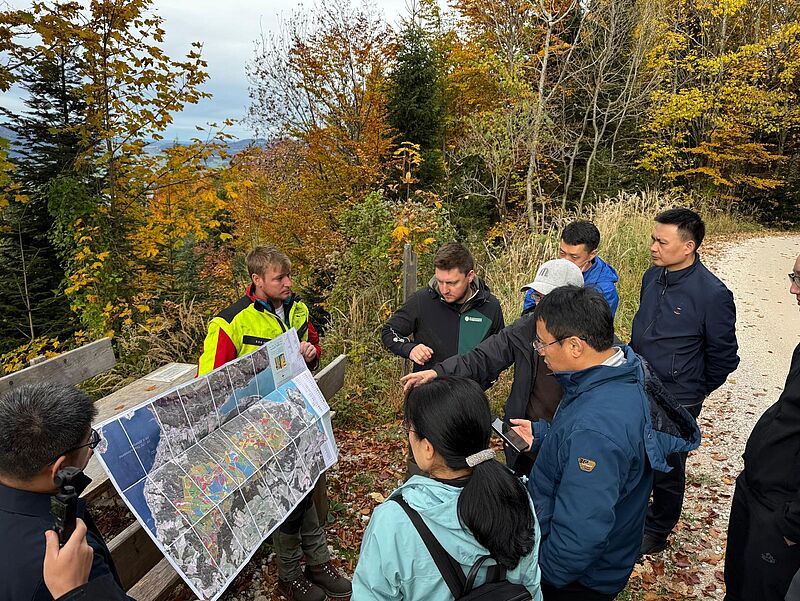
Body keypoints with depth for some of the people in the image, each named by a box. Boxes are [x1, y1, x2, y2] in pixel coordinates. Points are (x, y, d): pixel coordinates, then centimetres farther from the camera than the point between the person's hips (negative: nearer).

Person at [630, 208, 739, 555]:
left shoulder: (712, 293, -22)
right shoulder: (652, 276, -2)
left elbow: (724, 357, -10)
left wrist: (692, 392, 1)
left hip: (676, 402, -6)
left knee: (667, 468, 14)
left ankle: (657, 530, 37)